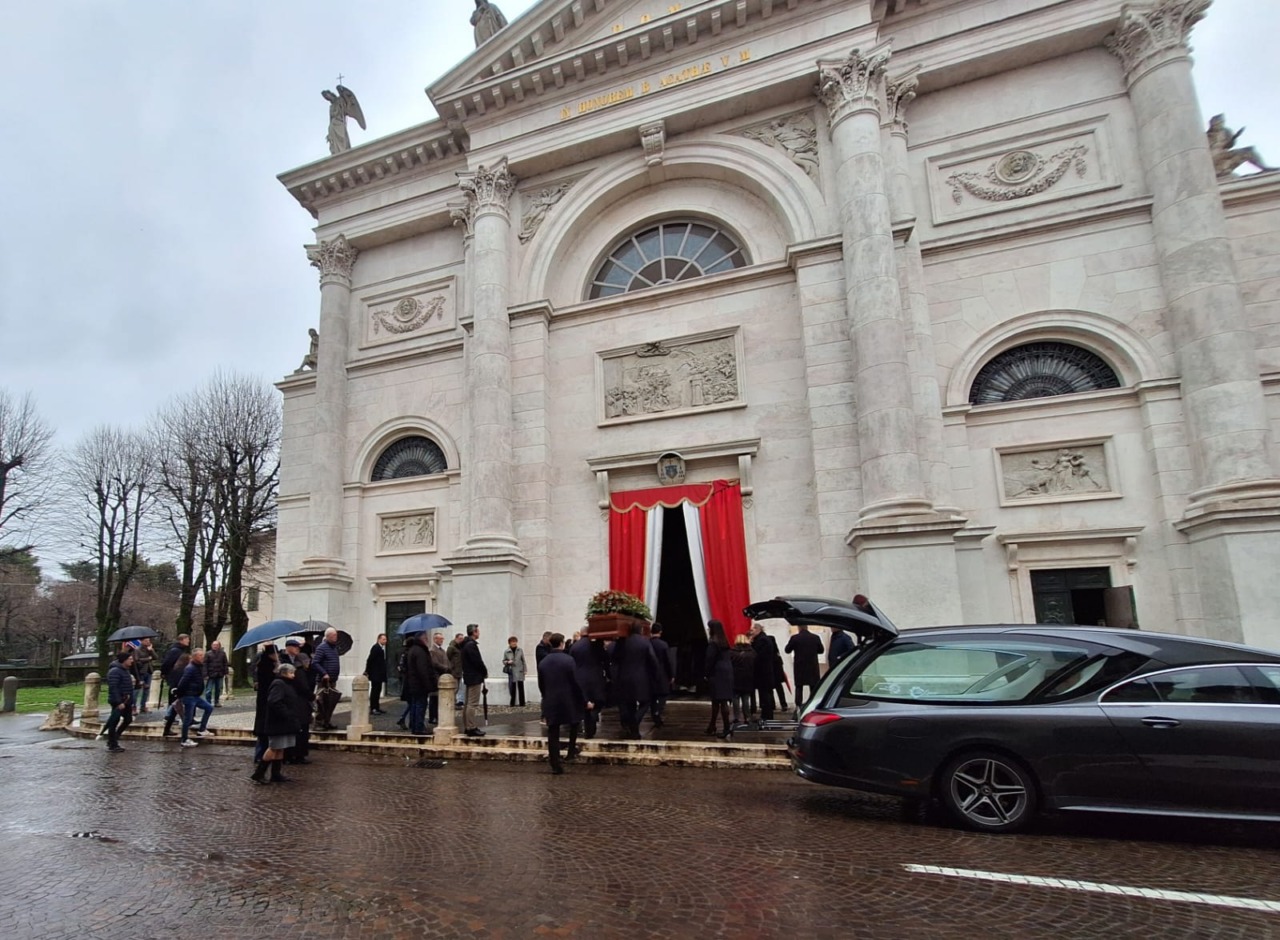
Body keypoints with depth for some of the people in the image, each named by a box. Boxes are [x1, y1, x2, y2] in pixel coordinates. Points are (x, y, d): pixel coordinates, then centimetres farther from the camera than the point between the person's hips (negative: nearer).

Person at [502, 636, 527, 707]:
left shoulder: (520, 650, 0)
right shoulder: (506, 652, -2)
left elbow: (523, 660, 6)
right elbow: (503, 661, 7)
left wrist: (525, 669, 3)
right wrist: (508, 662, -13)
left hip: (520, 671, 0)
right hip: (511, 672, 0)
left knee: (521, 687, 0)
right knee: (513, 688, 1)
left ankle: (522, 703, 7)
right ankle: (512, 703, 15)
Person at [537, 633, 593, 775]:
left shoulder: (542, 662, 3)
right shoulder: (568, 659, -12)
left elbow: (541, 685, 9)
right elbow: (576, 683, -13)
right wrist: (585, 701, -5)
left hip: (550, 702, 3)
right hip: (569, 701, -3)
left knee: (553, 733, 5)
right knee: (573, 725, 24)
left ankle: (555, 765, 5)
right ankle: (572, 751, 25)